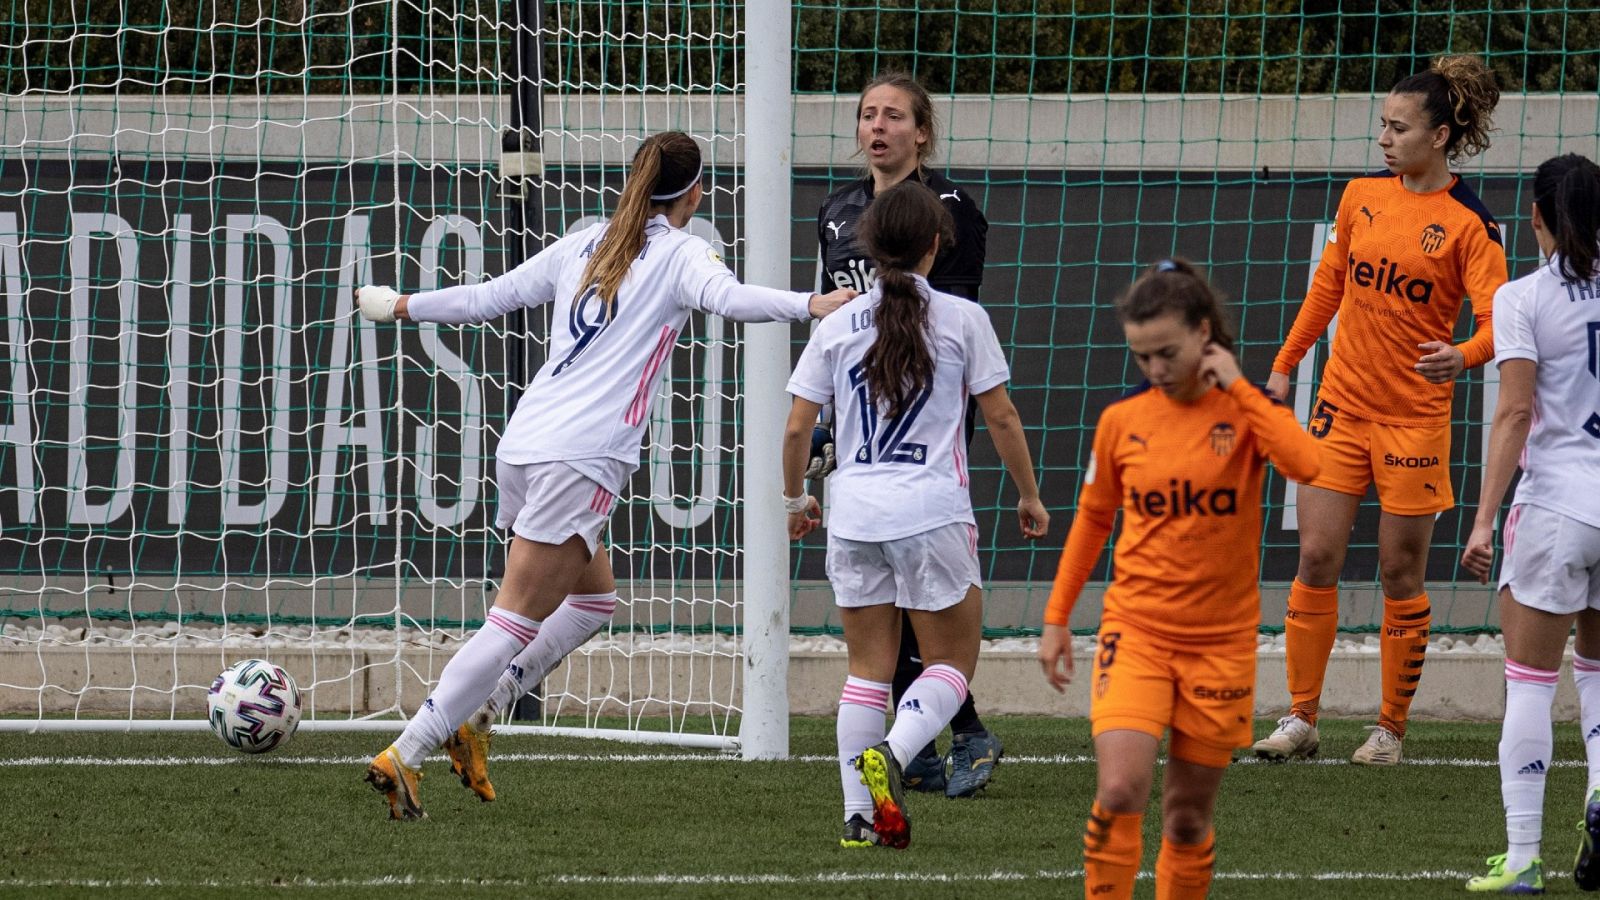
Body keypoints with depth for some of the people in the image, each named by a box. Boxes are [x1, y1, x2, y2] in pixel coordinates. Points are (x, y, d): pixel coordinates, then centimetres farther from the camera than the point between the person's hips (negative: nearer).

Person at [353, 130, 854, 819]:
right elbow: (727, 297, -21)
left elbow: (486, 297, 24)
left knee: (593, 597, 23)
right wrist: (809, 306, -33)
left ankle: (467, 714, 13)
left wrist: (400, 307, 38)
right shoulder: (678, 254, 1)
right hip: (579, 462, -8)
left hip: (520, 449, 8)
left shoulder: (586, 246, 18)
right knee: (516, 624, -6)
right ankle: (403, 757, -12)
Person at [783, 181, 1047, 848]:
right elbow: (1001, 418, 1)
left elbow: (798, 427, 5)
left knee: (867, 668, 10)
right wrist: (1029, 495, 14)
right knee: (952, 662, 8)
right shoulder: (961, 319, -2)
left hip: (854, 511, 3)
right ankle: (890, 755, -18)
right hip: (932, 511, -3)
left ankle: (860, 816, 3)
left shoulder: (837, 326, 5)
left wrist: (795, 499, 22)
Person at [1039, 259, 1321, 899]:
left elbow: (1304, 464, -25)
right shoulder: (1122, 421, 2)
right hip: (1135, 630, 0)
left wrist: (1237, 386, -18)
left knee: (1189, 817, 6)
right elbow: (1092, 518, 15)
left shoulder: (1243, 412, -4)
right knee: (1120, 791, -19)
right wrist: (1056, 618, 15)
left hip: (1220, 641, 0)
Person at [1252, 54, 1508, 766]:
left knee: (1401, 575, 1)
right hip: (1341, 406, 4)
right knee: (1316, 559, -1)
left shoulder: (1468, 223, -9)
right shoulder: (1362, 196, 6)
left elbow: (1497, 320, -15)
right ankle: (1300, 720, 4)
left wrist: (1463, 356, -36)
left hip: (1415, 417, -4)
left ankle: (1391, 728, 12)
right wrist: (1284, 367, 20)